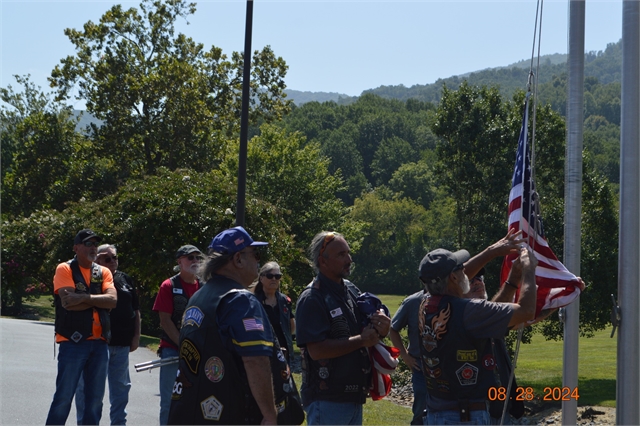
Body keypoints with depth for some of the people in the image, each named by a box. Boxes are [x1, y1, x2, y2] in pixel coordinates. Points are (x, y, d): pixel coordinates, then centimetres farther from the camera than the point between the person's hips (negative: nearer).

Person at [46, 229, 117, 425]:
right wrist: (98, 301, -7)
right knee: (64, 398, -4)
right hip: (73, 342, -5)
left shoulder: (104, 272, 12)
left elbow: (112, 300, -4)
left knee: (95, 400, 9)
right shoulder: (65, 269, -2)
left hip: (99, 343, 5)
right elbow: (67, 302, -16)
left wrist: (85, 298, -13)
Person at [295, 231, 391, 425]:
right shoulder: (312, 299, -15)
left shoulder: (351, 290, 11)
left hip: (355, 395, 9)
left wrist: (382, 327, -6)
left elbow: (371, 334, 18)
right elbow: (317, 350, -24)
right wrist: (361, 340, -18)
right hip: (326, 400, -8)